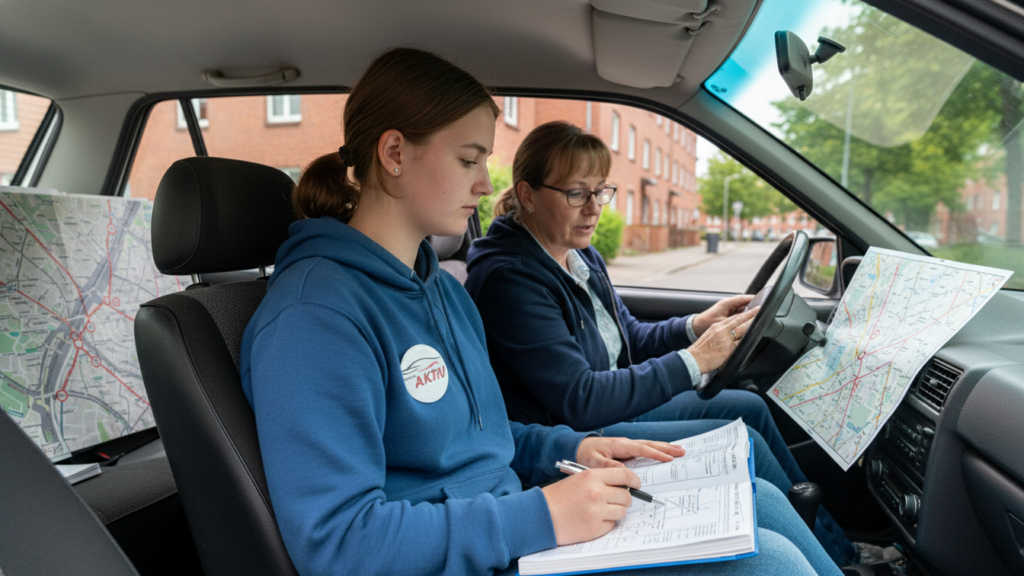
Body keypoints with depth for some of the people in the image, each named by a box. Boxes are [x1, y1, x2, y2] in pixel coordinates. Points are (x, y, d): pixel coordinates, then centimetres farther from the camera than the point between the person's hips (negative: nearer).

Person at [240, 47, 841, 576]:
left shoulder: (443, 288, 9)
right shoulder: (314, 314, -21)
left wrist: (571, 448, 2)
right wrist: (539, 517, -25)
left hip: (513, 523, 9)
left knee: (758, 499, 6)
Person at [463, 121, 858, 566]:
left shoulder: (580, 255, 4)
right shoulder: (509, 278, -24)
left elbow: (631, 340, 14)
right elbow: (579, 400, -27)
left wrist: (696, 326, -6)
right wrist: (693, 362, -24)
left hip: (614, 407, 9)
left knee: (748, 408, 8)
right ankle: (833, 554, 15)